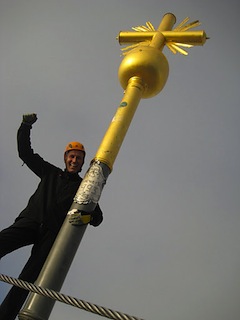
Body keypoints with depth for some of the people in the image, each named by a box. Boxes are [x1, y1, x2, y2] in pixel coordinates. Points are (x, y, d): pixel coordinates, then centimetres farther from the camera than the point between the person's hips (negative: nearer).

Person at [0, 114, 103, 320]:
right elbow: (25, 152, 25)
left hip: (53, 232, -1)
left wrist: (88, 216, -13)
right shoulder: (51, 173, 25)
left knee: (28, 279, -16)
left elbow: (97, 217, 12)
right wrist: (26, 126, 13)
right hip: (31, 220, 1)